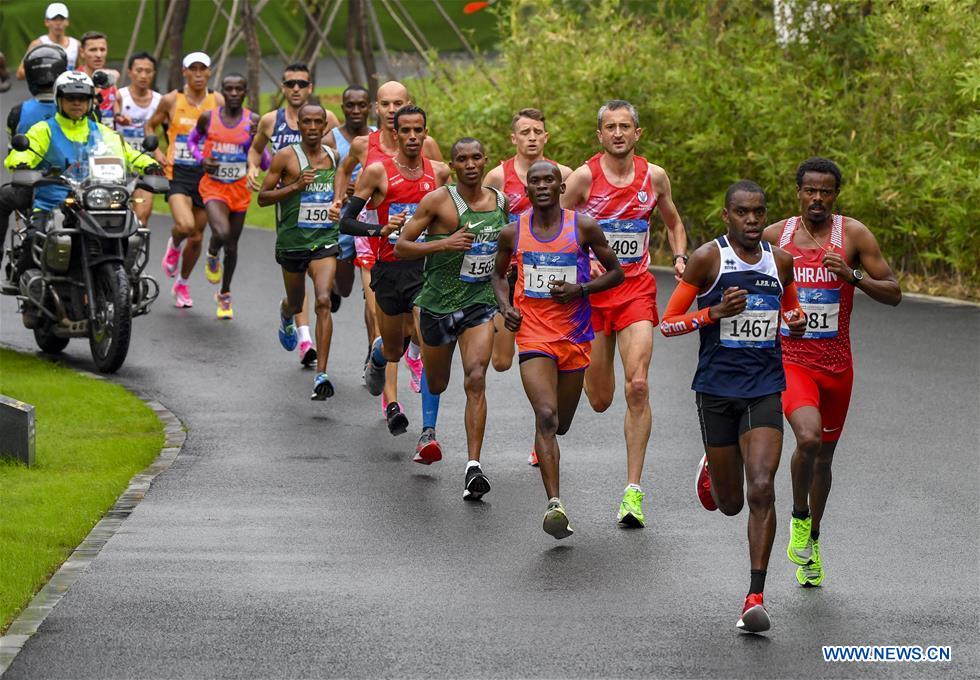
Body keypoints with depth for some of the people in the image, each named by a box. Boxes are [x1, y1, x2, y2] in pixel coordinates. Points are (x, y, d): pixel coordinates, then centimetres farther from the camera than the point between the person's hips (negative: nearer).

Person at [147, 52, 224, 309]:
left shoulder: (218, 101, 0)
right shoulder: (171, 100, -2)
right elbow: (150, 126, 13)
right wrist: (157, 153, -1)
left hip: (206, 174, 2)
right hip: (178, 172, -2)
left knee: (197, 237, 9)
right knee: (186, 225, -25)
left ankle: (182, 284, 31)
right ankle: (174, 245, 13)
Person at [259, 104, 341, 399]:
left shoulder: (333, 156, 6)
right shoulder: (285, 157, -6)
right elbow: (263, 197, -6)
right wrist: (295, 186, -19)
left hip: (325, 240, 1)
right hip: (293, 240, -1)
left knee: (323, 301, -18)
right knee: (296, 303, 19)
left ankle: (321, 375, -21)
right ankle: (286, 316, 61)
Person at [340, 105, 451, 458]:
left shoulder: (439, 172, 6)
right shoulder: (377, 171, -4)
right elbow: (346, 221, -4)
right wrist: (382, 229, -19)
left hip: (427, 269, 1)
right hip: (390, 268, -1)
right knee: (394, 349, 14)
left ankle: (429, 433, -14)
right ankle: (376, 358, 54)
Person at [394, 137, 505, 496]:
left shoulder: (501, 200, 3)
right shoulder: (438, 201, -11)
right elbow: (401, 247, -11)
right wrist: (445, 243, -23)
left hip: (480, 304, 1)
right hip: (438, 303, -1)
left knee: (476, 380, -16)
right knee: (436, 384, 15)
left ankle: (473, 466, -19)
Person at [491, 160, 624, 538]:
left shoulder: (584, 227, -3)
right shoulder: (513, 232, 1)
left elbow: (616, 272, 5)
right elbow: (499, 273, 20)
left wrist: (581, 289, -11)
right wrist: (505, 305, 0)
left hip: (575, 336, 1)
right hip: (533, 335, -1)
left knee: (561, 422, 14)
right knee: (546, 416, -20)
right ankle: (555, 504, -25)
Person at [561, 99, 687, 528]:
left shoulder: (654, 177, 2)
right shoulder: (584, 177, -6)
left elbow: (674, 223, 21)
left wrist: (680, 257, 3)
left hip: (637, 288, 1)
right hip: (592, 289, -1)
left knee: (638, 387, -16)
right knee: (600, 401, 6)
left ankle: (633, 492, -13)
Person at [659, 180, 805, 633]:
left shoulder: (780, 261, 6)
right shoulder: (708, 258, -6)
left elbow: (791, 307, 24)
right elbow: (667, 323, -5)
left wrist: (796, 323, 0)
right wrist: (715, 312, -20)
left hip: (765, 391, 1)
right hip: (717, 390, -1)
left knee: (761, 490, -15)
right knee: (730, 504, 9)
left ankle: (756, 598, -10)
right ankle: (712, 472, 47)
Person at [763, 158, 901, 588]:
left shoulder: (853, 235, -4)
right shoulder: (774, 236, 0)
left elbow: (893, 294, -5)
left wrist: (852, 276, -20)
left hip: (836, 365, 2)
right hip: (790, 362, -2)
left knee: (824, 456, 16)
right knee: (809, 439, -26)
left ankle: (812, 540, 37)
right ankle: (799, 518, 0)